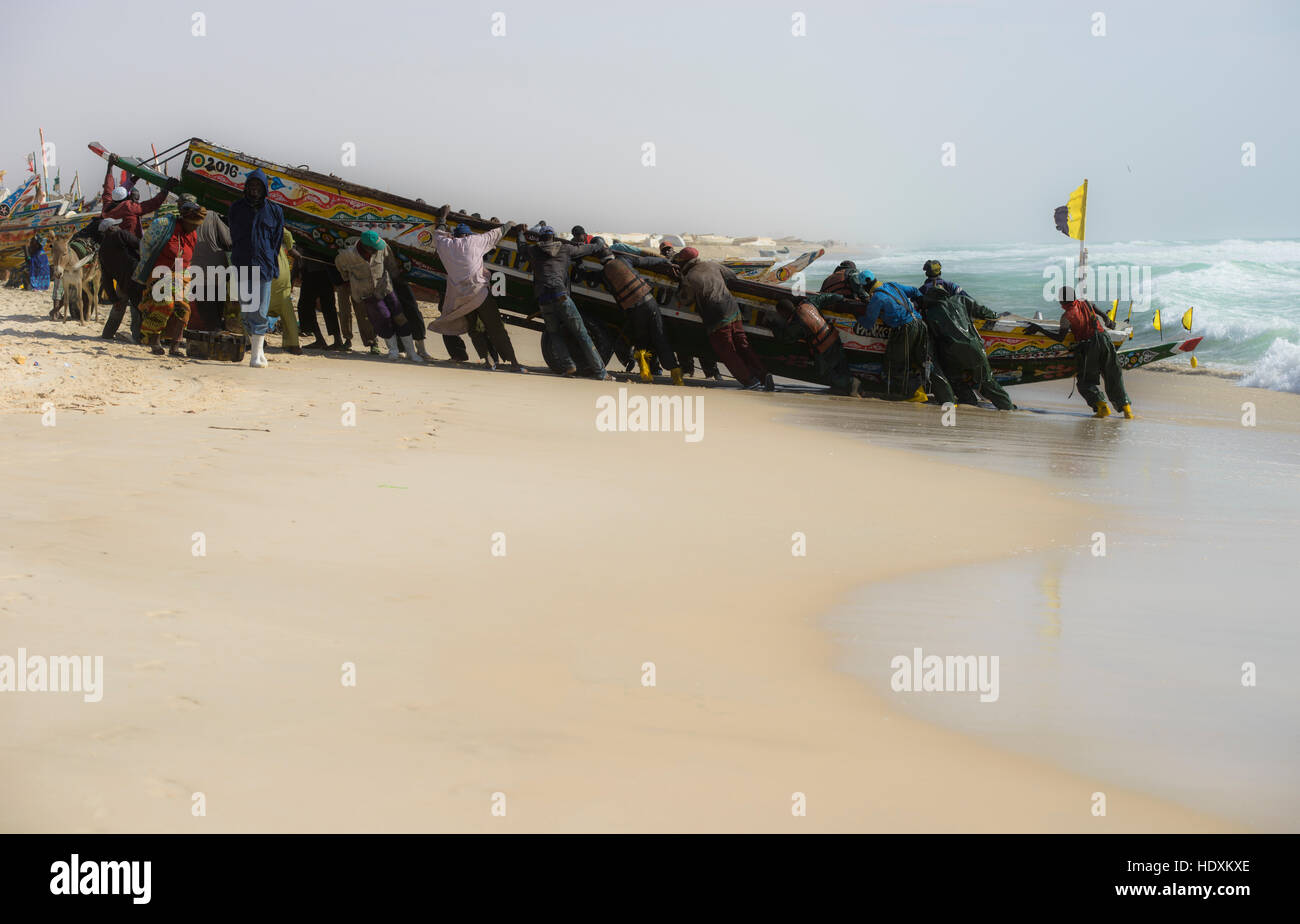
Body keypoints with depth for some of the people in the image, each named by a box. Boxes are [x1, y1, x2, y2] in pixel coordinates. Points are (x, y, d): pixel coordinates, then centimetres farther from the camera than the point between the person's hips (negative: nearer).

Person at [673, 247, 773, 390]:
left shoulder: (689, 279, -10)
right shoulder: (711, 265, 8)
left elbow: (684, 302, 4)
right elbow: (732, 276, 22)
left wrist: (681, 284, 16)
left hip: (718, 321, -6)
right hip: (733, 311, 6)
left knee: (727, 353, 4)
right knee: (743, 346, 11)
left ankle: (749, 380, -2)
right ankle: (763, 374, 1)